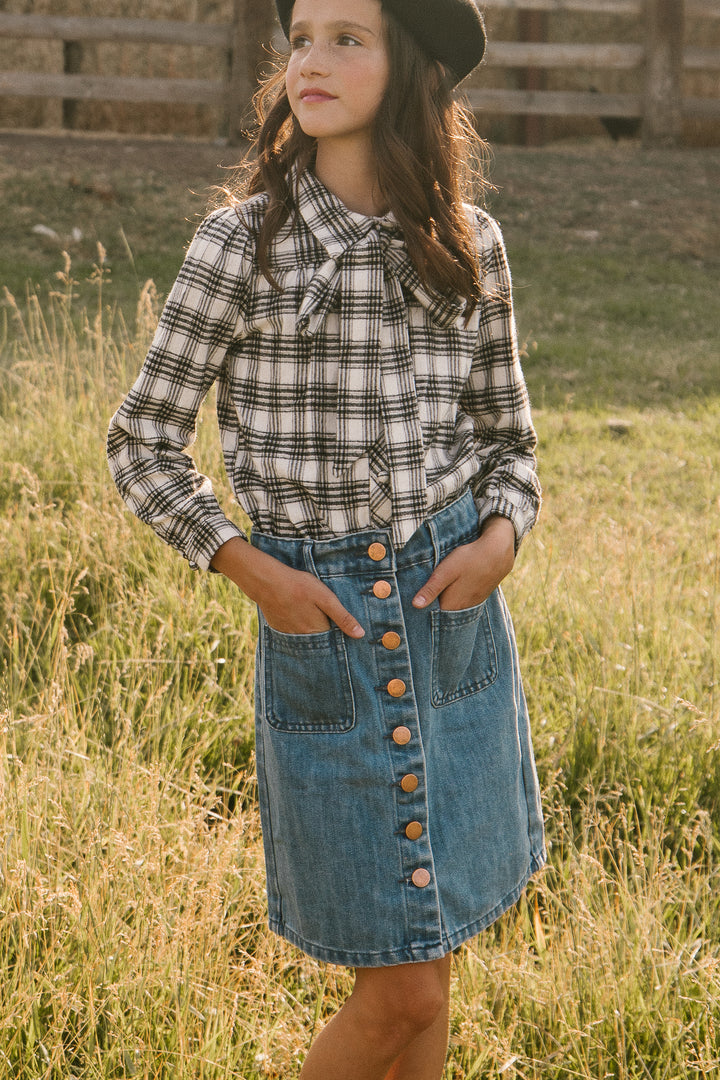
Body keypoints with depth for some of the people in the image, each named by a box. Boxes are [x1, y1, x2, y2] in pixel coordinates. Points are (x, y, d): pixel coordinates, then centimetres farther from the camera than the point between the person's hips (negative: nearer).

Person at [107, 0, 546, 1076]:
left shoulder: (467, 245, 3)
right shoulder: (242, 242, -6)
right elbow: (142, 443, 1)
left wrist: (500, 537, -5)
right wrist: (250, 569, -10)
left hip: (452, 614, 3)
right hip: (320, 624, -3)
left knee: (425, 960, 12)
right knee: (404, 987, -1)